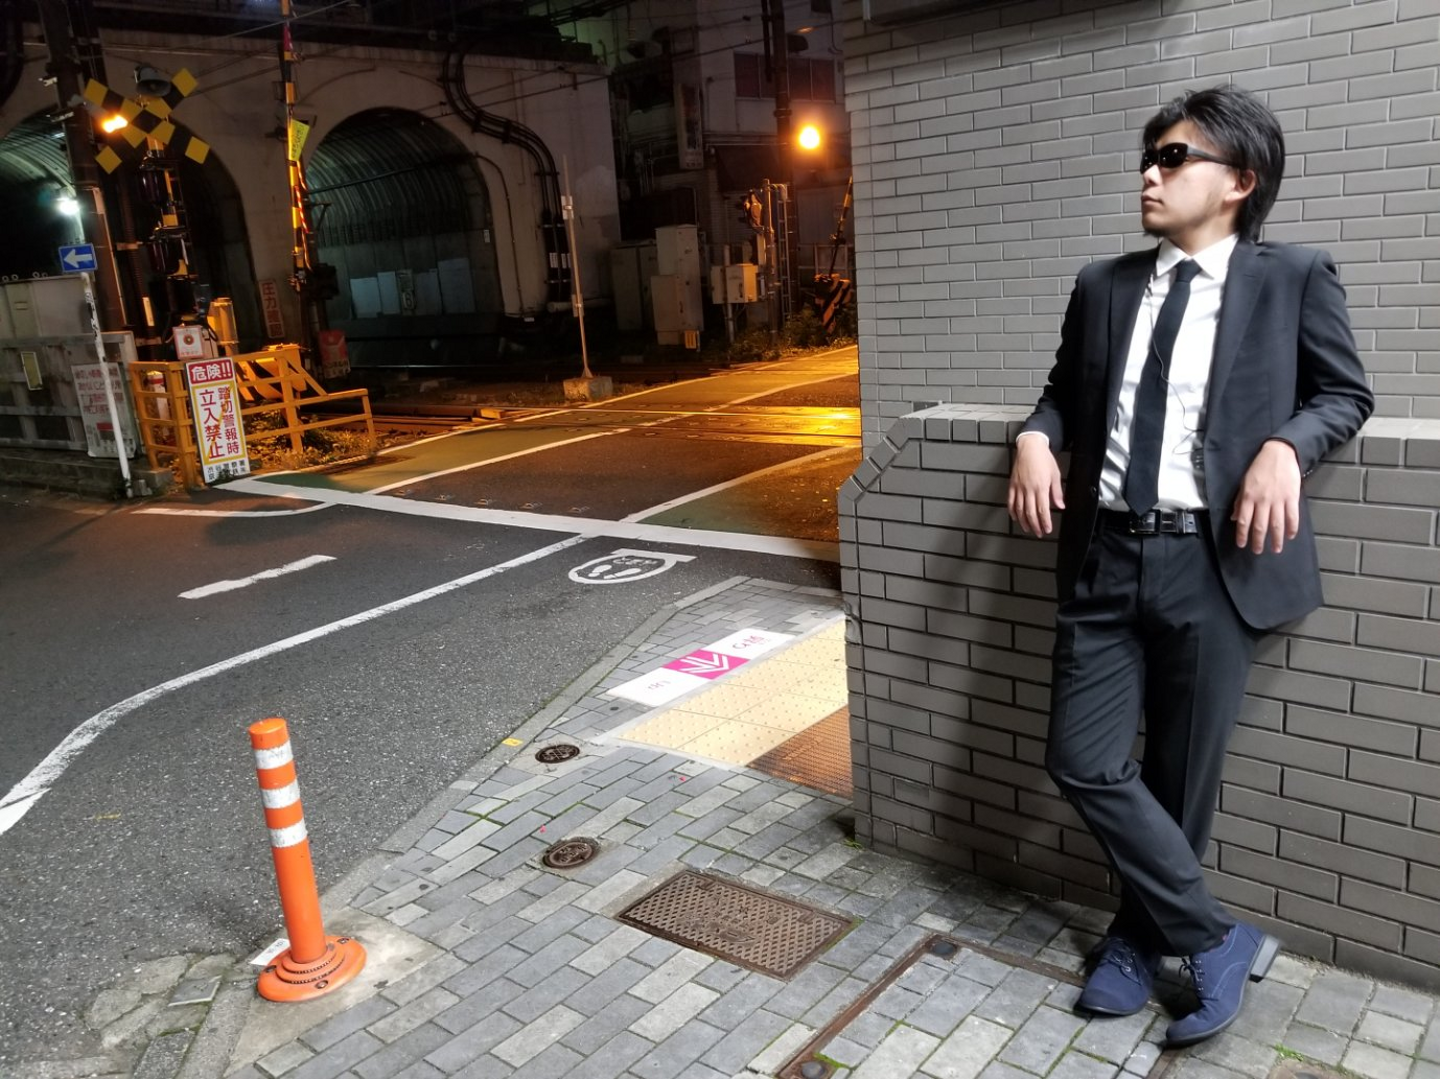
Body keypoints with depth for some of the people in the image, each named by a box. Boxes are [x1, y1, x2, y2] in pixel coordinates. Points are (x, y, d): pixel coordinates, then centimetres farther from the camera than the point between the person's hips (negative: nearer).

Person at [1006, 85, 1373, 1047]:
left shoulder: (1295, 279, 3)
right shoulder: (1103, 286, 13)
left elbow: (1345, 393, 9)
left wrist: (1285, 448, -12)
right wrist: (1038, 438, 0)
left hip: (1213, 561, -3)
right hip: (1105, 556, 4)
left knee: (1181, 777, 7)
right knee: (1085, 763, -1)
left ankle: (1140, 937, 31)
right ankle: (1220, 940, 17)